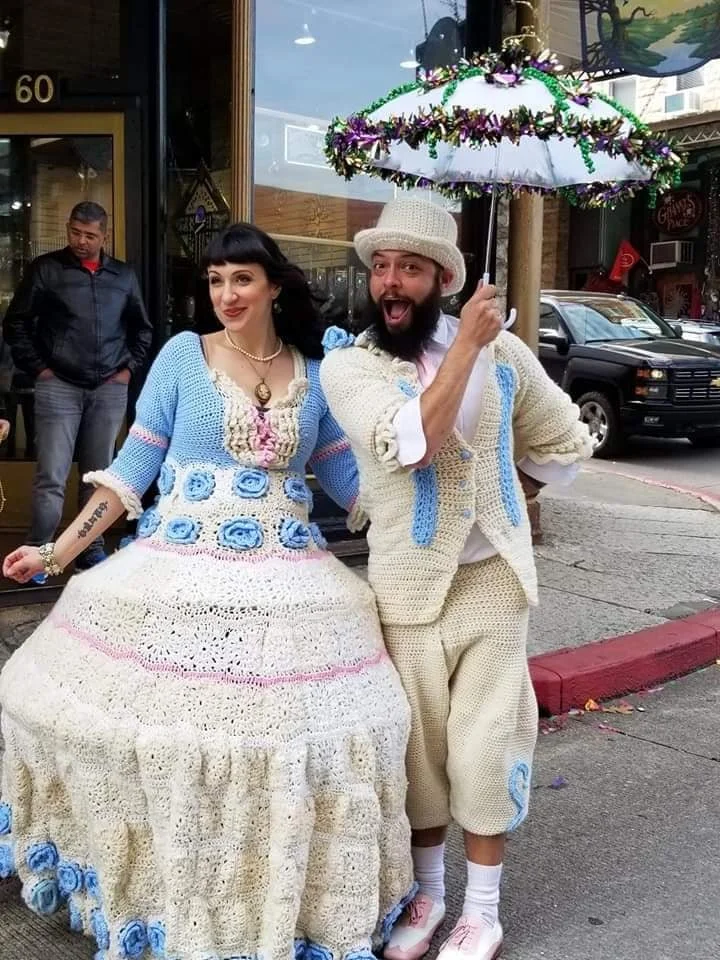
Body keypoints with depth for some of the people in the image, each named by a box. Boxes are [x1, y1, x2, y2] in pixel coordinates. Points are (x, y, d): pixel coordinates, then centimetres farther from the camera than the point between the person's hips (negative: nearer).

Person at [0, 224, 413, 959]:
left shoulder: (315, 374, 8)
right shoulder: (182, 355, 1)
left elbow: (347, 478, 13)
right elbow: (133, 466, 1)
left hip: (286, 586, 2)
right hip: (180, 580, -2)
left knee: (287, 738, 2)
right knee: (164, 731, 0)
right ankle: (166, 896, 22)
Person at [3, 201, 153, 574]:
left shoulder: (123, 276, 11)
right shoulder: (46, 269, 1)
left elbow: (142, 329, 21)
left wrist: (130, 367, 9)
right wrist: (37, 369, -4)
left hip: (110, 390, 3)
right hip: (59, 387, -3)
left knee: (99, 475, 9)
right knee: (51, 478, -6)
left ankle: (91, 549, 20)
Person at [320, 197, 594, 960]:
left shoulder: (501, 350, 0)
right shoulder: (347, 363, -8)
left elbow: (564, 441, 14)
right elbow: (412, 443, -26)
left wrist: (501, 493, 8)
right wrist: (465, 345, -24)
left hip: (494, 579, 1)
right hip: (409, 588, -1)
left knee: (484, 747, 5)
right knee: (419, 747, 11)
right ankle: (427, 892, 34)